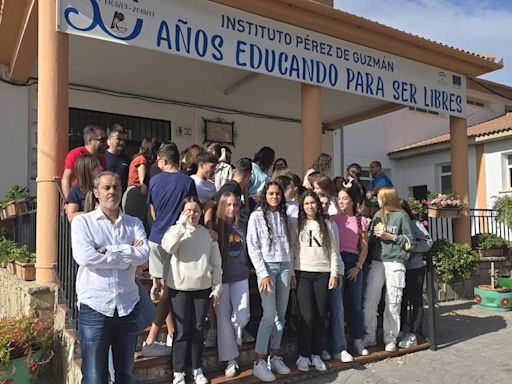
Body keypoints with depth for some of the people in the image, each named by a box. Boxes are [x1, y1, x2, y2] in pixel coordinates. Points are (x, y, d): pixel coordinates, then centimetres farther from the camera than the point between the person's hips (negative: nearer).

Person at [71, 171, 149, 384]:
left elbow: (144, 254, -9)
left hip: (128, 306, 3)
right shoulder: (82, 221, 1)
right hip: (94, 307, -3)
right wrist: (127, 256, -8)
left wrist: (109, 250, -16)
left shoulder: (134, 223, 8)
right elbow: (84, 256, -16)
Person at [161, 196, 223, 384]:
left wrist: (216, 288, 2)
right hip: (179, 288, -2)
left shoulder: (208, 233, 5)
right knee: (182, 330, 3)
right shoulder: (176, 230, 0)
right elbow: (168, 247, -24)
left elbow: (216, 263, 6)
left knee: (198, 329, 10)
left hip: (203, 288, 2)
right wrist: (181, 224, -20)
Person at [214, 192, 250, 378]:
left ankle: (235, 336, 31)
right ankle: (231, 359, 17)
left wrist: (247, 268, 9)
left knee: (242, 317, -5)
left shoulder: (243, 226, 3)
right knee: (223, 319, 3)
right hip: (221, 278, -2)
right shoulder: (216, 227, -6)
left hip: (240, 277, 2)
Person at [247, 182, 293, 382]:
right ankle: (259, 362, -1)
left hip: (285, 266, 5)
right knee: (269, 315, -9)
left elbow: (289, 244, 14)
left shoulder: (284, 216, 14)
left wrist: (292, 270, 8)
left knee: (281, 314, 6)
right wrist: (263, 273, -12)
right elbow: (252, 247, -5)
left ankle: (275, 356, 17)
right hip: (267, 266, -5)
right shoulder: (256, 216, -1)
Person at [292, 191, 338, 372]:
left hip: (323, 273, 2)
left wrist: (334, 273, 1)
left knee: (320, 315, 4)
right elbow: (292, 250, 2)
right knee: (307, 315, -6)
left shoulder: (326, 224, 9)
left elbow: (333, 250, 8)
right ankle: (303, 355, 8)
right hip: (303, 273, -2)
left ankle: (316, 355, 17)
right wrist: (292, 273, -4)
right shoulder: (297, 225, 5)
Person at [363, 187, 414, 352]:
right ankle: (369, 336, 13)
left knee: (392, 302, 2)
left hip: (395, 263, -4)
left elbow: (410, 241, 0)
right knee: (369, 300, 1)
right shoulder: (377, 215, 14)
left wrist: (391, 236, -9)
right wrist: (376, 234, -3)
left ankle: (390, 338, 15)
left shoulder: (401, 216, 0)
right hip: (377, 262, 4)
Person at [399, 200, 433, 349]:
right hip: (400, 269, 6)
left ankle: (414, 335, 8)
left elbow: (428, 242, -13)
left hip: (415, 268, -5)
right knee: (402, 300, 12)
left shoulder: (414, 224, -9)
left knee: (415, 301, 2)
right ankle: (402, 331, 24)